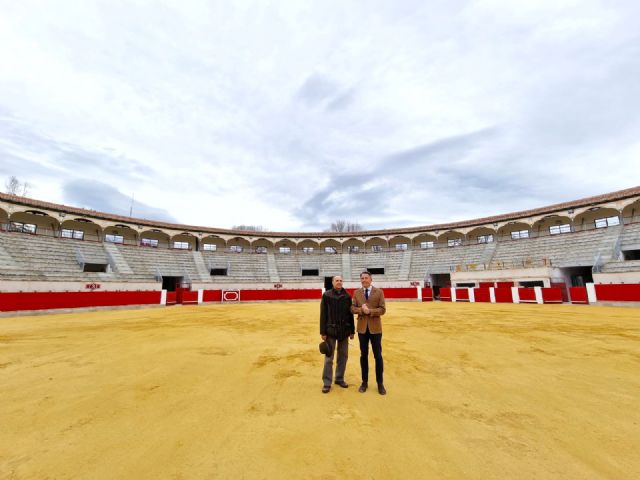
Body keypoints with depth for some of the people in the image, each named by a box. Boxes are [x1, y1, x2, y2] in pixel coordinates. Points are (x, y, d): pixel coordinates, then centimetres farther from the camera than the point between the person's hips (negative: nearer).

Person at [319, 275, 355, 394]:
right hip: (331, 330, -3)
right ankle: (327, 383, 14)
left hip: (344, 331, 3)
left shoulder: (347, 296, 3)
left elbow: (350, 314, 7)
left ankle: (339, 379, 28)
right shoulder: (326, 295, -6)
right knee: (329, 357, 2)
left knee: (343, 356, 12)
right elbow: (323, 315, -5)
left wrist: (352, 330, 7)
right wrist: (323, 332, -8)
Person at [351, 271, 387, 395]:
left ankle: (380, 383, 22)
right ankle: (364, 382, 25)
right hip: (362, 328, 2)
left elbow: (382, 309, -8)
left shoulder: (379, 292, -3)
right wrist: (362, 310, -18)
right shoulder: (357, 293, 4)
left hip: (375, 328, -2)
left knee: (378, 356, 7)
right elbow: (352, 308, 0)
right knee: (363, 355, 11)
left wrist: (370, 311, -20)